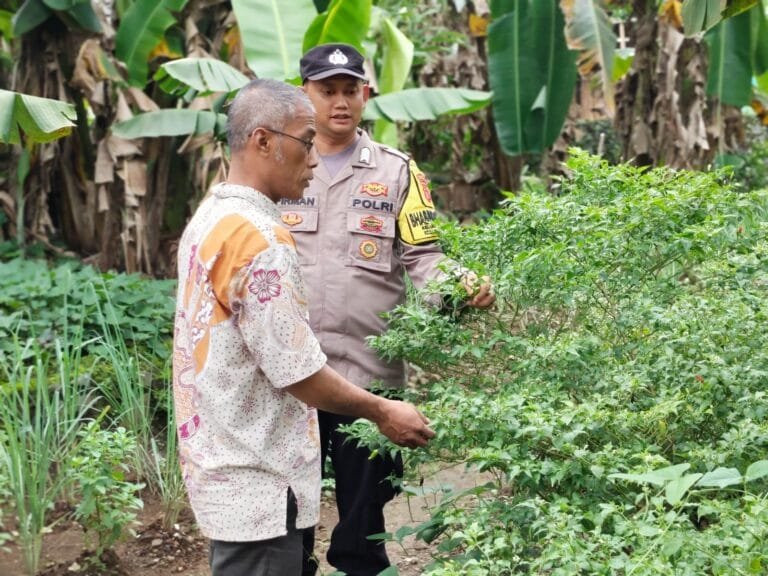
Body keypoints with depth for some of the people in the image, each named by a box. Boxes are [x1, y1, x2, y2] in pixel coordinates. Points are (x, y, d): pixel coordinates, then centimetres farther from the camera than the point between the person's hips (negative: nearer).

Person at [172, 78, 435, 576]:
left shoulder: (209, 219, 8)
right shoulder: (258, 237, -21)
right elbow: (297, 371, -20)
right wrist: (383, 412, -6)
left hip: (221, 464, 9)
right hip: (258, 484, -9)